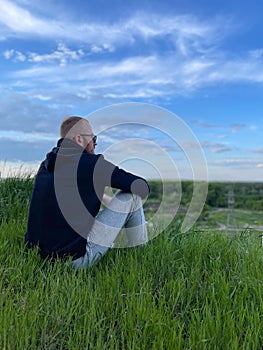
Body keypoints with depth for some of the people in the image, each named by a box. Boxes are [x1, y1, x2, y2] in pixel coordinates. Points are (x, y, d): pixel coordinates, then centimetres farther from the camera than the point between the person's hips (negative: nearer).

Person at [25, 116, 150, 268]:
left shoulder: (46, 164, 11)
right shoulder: (92, 163, -11)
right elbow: (143, 187, -6)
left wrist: (111, 201, 33)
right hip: (75, 258, -8)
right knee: (132, 195, 0)